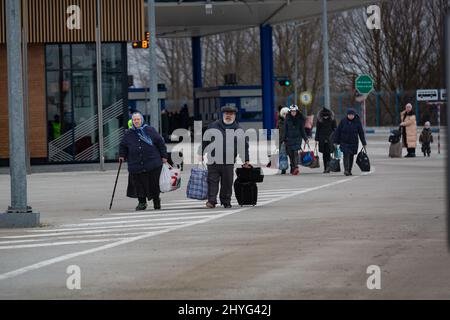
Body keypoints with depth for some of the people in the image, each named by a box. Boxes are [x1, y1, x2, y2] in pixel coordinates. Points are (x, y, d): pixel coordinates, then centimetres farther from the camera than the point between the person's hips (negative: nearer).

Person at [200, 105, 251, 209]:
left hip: (229, 161, 0)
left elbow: (244, 145, 11)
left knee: (227, 182, 4)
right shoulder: (213, 125, 9)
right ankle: (211, 201, -5)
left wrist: (246, 160, 8)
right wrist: (202, 154, 7)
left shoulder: (238, 129, 9)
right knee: (212, 180, -5)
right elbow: (205, 141, 12)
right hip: (214, 159, 0)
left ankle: (226, 201, 16)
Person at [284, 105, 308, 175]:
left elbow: (302, 130, 10)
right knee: (290, 153, 3)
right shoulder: (287, 119, 5)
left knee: (295, 152, -17)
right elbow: (285, 130, 7)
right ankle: (292, 168, 12)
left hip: (298, 138, -2)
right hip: (289, 139, 2)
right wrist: (284, 140, 4)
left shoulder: (300, 119, 4)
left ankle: (296, 167, -28)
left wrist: (305, 139, 9)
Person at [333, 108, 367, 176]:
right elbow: (338, 132, 2)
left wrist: (364, 143, 3)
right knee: (346, 155, -16)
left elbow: (361, 133, 4)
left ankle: (349, 170, 20)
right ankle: (346, 170, -20)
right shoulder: (343, 121, -3)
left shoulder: (357, 122, -1)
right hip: (344, 142, -2)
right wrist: (336, 142, 0)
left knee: (351, 156, 8)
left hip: (353, 142, 2)